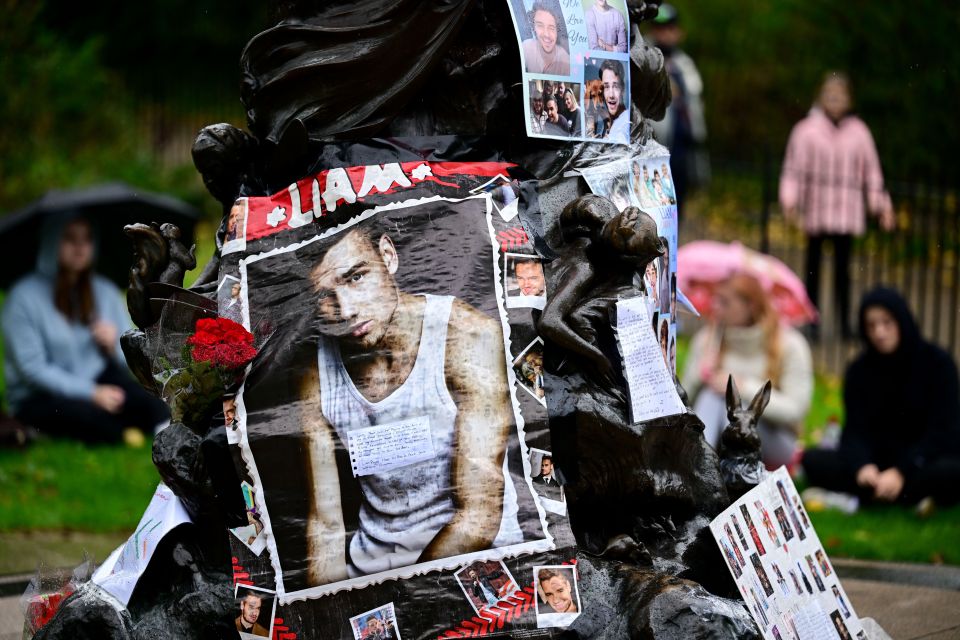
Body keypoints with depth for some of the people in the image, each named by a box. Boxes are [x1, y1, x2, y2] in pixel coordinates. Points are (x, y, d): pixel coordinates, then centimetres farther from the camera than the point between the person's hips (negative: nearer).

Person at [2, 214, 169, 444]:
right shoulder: (25, 297, -6)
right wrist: (92, 393, -18)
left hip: (96, 386, 4)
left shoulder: (105, 291, 9)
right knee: (87, 414, -38)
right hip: (41, 398, -4)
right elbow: (32, 368, -12)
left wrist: (115, 345, -13)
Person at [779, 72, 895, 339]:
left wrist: (881, 204, 8)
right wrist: (790, 200, -13)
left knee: (842, 266, 0)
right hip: (816, 211, -1)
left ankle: (845, 321, 5)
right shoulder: (806, 130, -1)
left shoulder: (858, 132, 6)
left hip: (847, 212, 1)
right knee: (814, 265, 5)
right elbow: (794, 167, -3)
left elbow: (871, 170, 11)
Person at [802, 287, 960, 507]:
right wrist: (862, 466, -29)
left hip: (928, 460, -4)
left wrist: (901, 472, -26)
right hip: (878, 462, 4)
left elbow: (942, 431, -12)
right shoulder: (859, 371, 4)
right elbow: (855, 430, -5)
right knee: (813, 460, -21)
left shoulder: (937, 363, -5)